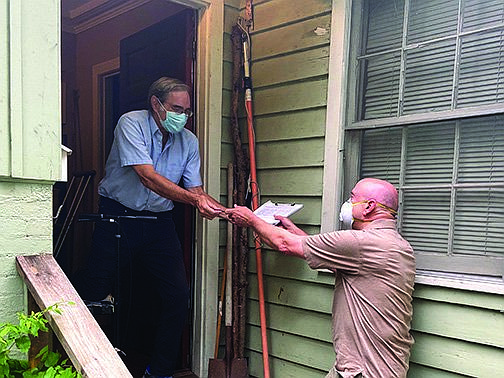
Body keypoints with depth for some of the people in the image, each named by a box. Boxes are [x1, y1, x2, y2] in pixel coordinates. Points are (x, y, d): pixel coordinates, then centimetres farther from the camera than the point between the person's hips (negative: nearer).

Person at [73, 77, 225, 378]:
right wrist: (194, 199, -36)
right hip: (118, 216, -4)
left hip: (160, 221, 4)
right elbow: (147, 176, -26)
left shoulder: (189, 141, 2)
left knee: (179, 296, -1)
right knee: (94, 290, 4)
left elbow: (195, 189, -3)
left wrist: (214, 206, -25)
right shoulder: (131, 123, -13)